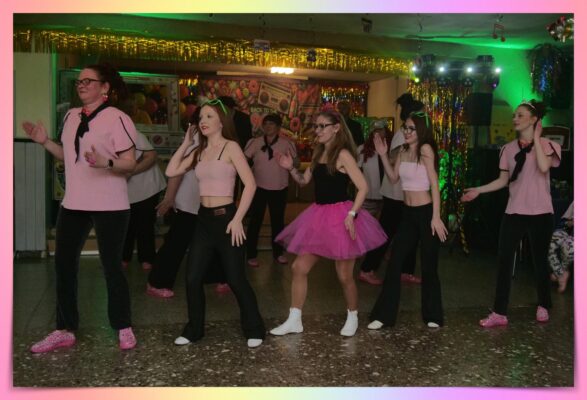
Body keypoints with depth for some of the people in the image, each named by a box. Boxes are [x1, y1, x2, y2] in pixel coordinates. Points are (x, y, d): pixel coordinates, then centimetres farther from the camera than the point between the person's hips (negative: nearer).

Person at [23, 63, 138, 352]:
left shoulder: (117, 119, -12)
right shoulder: (71, 116, 10)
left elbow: (130, 163, -15)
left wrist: (105, 163, -32)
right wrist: (45, 142, 5)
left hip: (109, 206, -7)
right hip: (73, 204, 7)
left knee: (111, 266, 2)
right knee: (63, 265, 10)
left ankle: (123, 328, 19)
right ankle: (65, 330, 23)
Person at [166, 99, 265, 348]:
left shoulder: (231, 147, -7)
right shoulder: (200, 151, 12)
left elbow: (250, 184, -14)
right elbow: (171, 172, 8)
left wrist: (237, 219, -17)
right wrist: (186, 144, 7)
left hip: (225, 218, -6)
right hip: (203, 219, 6)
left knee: (235, 279, 0)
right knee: (192, 278, 5)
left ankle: (254, 330, 17)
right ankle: (194, 330, 22)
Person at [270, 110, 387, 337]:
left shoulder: (343, 154, -12)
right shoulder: (319, 153, 11)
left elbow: (363, 187, -16)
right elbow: (304, 181, 16)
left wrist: (352, 214, -24)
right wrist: (291, 168, -2)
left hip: (339, 215, -8)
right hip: (319, 215, 8)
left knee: (344, 275, 4)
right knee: (299, 268, 5)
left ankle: (352, 318, 27)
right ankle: (294, 321, 15)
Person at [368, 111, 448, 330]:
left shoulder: (426, 149, -13)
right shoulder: (403, 150, 7)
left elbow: (434, 185, -16)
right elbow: (393, 178, 11)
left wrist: (436, 217, -20)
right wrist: (383, 155, -1)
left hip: (425, 213, -6)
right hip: (407, 213, 7)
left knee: (428, 265, 6)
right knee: (394, 262, 4)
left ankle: (433, 315, 24)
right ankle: (384, 315, 11)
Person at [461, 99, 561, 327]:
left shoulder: (547, 145, -2)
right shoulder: (509, 149, 8)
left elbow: (543, 167, -23)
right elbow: (503, 181, 10)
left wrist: (536, 138, -14)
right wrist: (478, 190, -1)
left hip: (540, 213, -3)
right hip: (514, 212, 3)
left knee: (539, 261, 8)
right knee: (504, 260, -3)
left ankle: (543, 306, 29)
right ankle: (499, 313, 1)